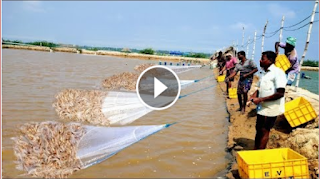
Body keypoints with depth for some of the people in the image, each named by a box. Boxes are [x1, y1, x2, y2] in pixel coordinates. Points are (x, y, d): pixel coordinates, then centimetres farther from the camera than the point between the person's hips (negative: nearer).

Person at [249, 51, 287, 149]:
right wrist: (252, 97, 0)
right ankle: (255, 150, 26)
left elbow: (280, 93, -21)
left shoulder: (278, 72, -16)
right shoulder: (264, 73, 10)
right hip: (262, 107, 8)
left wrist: (260, 99, -20)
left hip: (271, 108, -7)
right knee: (258, 129, 14)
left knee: (264, 130, 0)